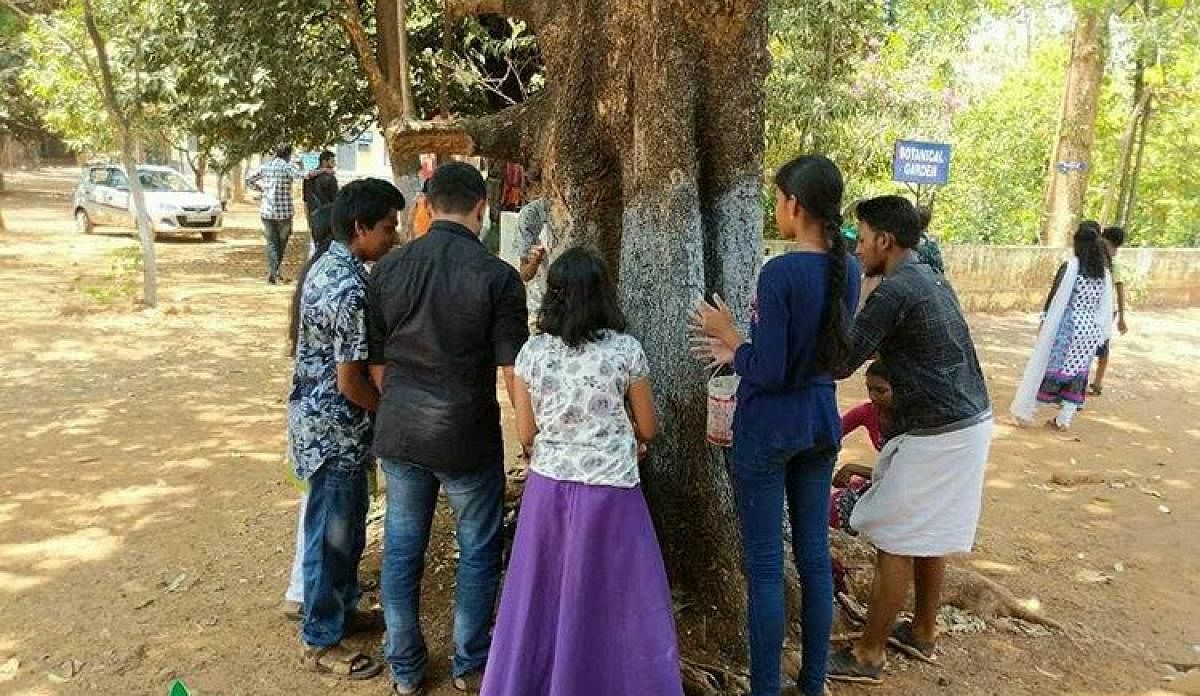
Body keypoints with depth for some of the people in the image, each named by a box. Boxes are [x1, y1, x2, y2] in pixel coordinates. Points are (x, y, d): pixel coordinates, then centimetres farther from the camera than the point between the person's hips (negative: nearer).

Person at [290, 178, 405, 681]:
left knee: (348, 526, 23)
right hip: (334, 427, -10)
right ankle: (321, 641, 23)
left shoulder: (329, 264, 4)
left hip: (320, 415, 10)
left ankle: (342, 608, 40)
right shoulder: (351, 289, -27)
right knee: (332, 534, 6)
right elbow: (351, 382, -24)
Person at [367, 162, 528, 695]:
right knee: (477, 553, 16)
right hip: (468, 438, -3)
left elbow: (376, 361, 5)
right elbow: (513, 373, -13)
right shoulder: (497, 276, -14)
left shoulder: (388, 268, -1)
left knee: (402, 549, 16)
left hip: (399, 432, 4)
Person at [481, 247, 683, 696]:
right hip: (609, 491, -2)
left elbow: (525, 433, 1)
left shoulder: (533, 352, -4)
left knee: (543, 598, 16)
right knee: (608, 600, 11)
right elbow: (648, 429, 1)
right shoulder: (625, 351, -8)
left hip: (547, 487, 3)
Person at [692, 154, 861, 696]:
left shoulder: (780, 273, -21)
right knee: (814, 554, 16)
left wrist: (731, 337, -4)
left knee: (765, 565, 4)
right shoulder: (847, 270, 3)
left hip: (769, 430, -7)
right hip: (821, 425, 7)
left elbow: (769, 373, -21)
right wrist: (738, 351, 11)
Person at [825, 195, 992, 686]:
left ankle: (867, 655, 12)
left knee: (894, 542, 0)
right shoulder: (930, 279, 12)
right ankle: (923, 632, 35)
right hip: (969, 421, 10)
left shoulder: (896, 291, -18)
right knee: (929, 536, 20)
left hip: (938, 434, -10)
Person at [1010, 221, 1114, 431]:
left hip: (1066, 327, -4)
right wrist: (1101, 334, 11)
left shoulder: (1069, 267, -11)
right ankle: (1064, 419, 16)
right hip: (1090, 331, 4)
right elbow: (1105, 307, 5)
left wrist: (1044, 322, -2)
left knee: (1044, 366, 6)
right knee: (1077, 373, 13)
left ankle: (1026, 411, 12)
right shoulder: (1104, 272, 3)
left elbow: (1055, 297, -10)